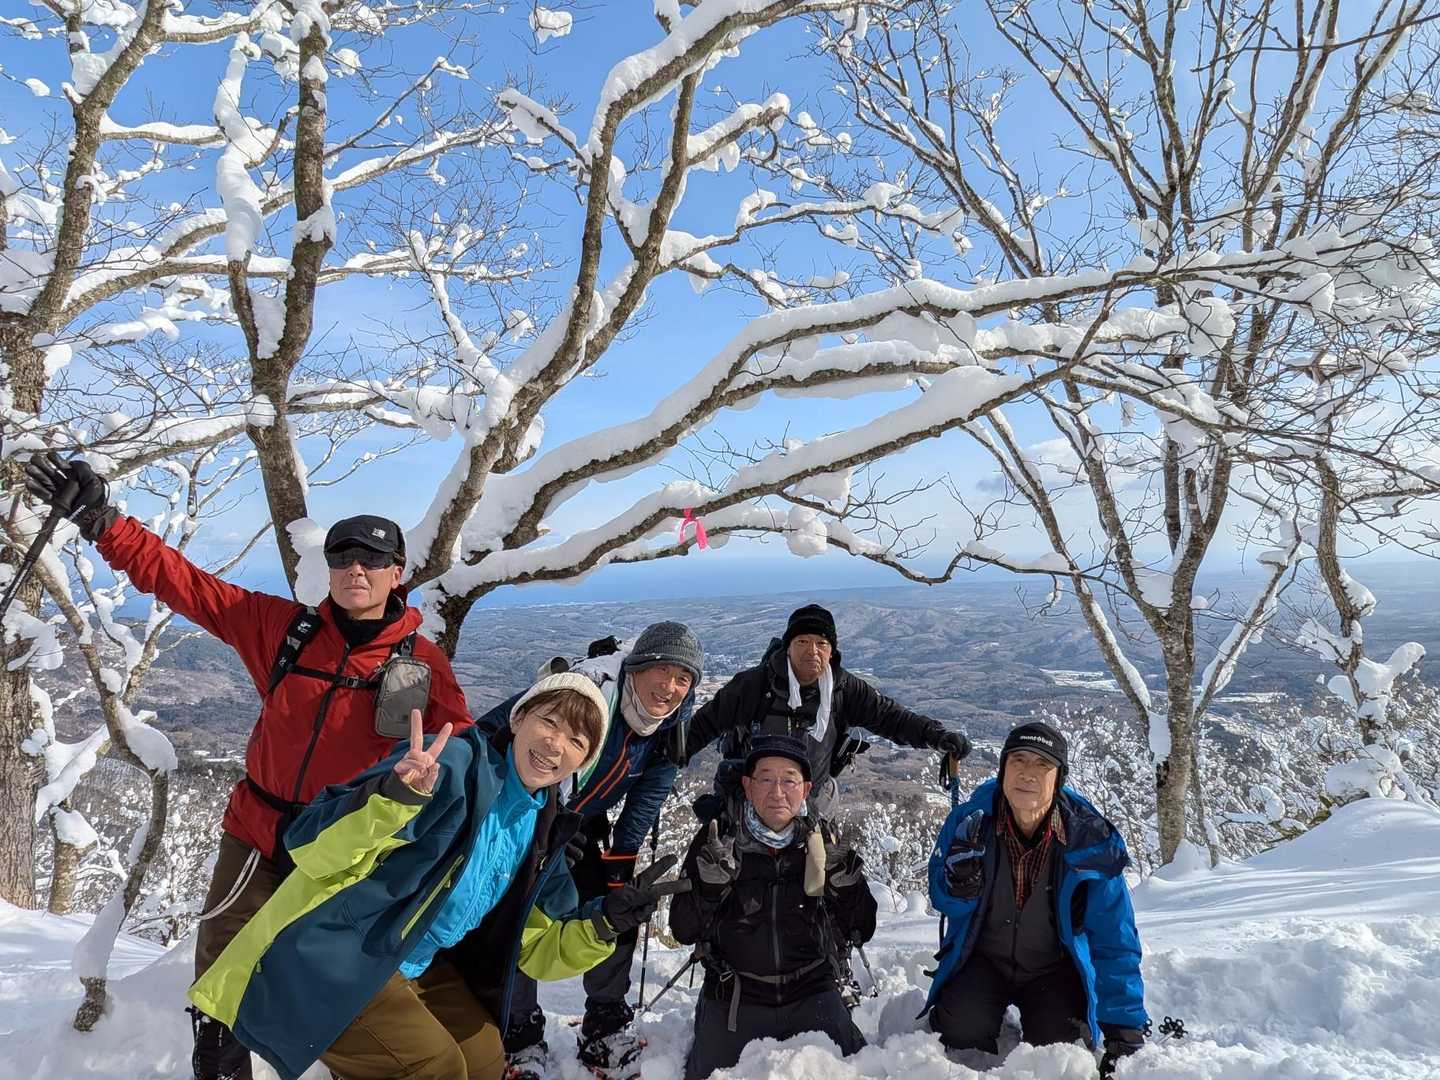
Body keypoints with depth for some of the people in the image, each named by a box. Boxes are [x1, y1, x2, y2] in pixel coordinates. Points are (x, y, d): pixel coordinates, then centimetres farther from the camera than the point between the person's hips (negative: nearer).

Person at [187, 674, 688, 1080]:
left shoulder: (543, 828, 2)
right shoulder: (454, 764, -22)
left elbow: (536, 946, 10)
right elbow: (313, 847, -28)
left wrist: (604, 924, -8)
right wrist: (393, 798, -47)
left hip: (416, 968, 8)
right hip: (333, 957, -8)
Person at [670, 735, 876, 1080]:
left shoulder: (822, 843, 0)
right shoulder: (717, 839, -7)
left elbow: (861, 930, 4)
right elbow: (683, 930, -9)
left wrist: (847, 881, -14)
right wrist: (711, 880, -26)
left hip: (812, 997, 1)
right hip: (734, 1001, -1)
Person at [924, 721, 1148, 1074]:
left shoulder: (1089, 840, -21)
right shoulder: (969, 821, -21)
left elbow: (1115, 942, -14)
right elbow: (942, 900, -7)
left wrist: (1124, 1030, -16)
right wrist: (958, 885, -32)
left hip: (1054, 968, 0)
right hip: (983, 958, 0)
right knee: (961, 1028, -24)